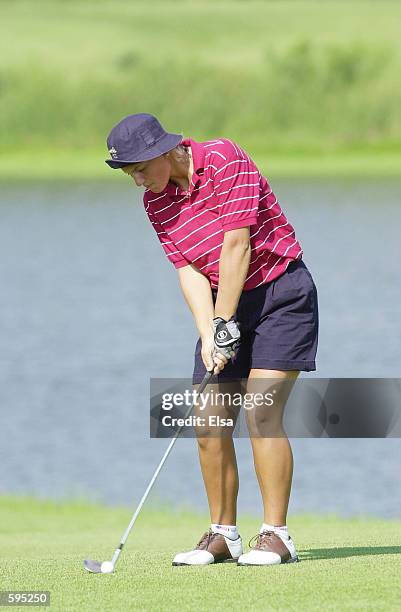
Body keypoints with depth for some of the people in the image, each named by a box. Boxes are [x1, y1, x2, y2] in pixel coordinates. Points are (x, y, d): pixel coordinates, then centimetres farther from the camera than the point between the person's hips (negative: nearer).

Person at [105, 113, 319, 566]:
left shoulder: (226, 159, -18)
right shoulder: (155, 202, 2)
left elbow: (237, 246, -21)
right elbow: (188, 269, -2)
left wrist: (224, 323, -19)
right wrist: (208, 335, -16)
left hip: (280, 290, -7)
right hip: (224, 307, 7)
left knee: (261, 413, -17)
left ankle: (276, 536, -15)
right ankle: (223, 535, 9)